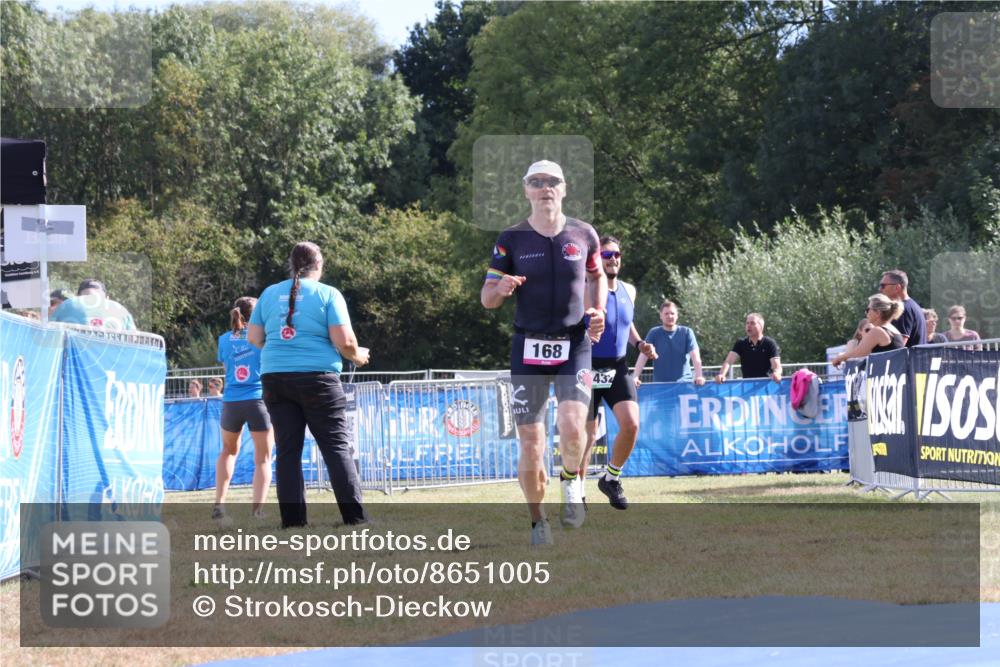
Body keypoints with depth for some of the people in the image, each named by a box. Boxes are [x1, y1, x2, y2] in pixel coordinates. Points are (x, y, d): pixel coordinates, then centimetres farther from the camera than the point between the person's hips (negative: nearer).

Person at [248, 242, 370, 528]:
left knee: (288, 448, 6)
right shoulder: (328, 294, -1)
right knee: (337, 445, 0)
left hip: (275, 378, 4)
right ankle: (354, 514, -4)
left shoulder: (270, 293, 10)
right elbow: (344, 342, -8)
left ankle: (292, 517, 2)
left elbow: (253, 338, 11)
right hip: (317, 376, -4)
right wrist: (358, 356, 12)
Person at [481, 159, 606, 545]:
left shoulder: (583, 235, 4)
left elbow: (597, 276, 23)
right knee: (530, 443, 0)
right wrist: (501, 288, -18)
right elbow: (487, 298, 5)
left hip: (574, 344, 0)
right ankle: (538, 523, 18)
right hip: (528, 346, 0)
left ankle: (570, 480, 10)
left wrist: (598, 311, 4)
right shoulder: (511, 240, 1)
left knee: (572, 427, -23)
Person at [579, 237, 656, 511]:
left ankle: (611, 478, 9)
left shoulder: (628, 291, 7)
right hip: (589, 369, -5)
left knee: (631, 424, -13)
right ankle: (577, 491, 16)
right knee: (588, 435, -2)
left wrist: (639, 344, 7)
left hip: (618, 368, 5)